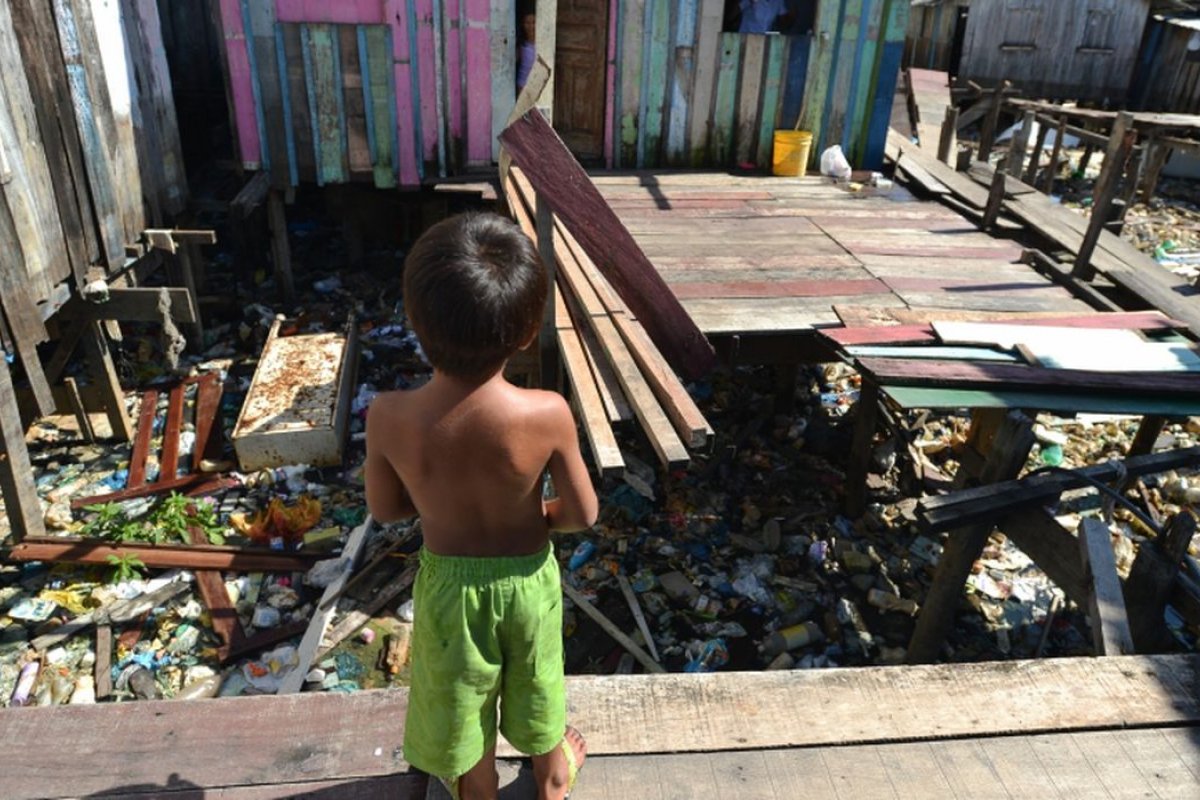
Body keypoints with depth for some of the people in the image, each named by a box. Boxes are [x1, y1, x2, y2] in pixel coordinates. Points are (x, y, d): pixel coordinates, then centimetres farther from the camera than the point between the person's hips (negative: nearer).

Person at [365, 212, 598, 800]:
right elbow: (583, 514, -17)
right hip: (526, 577, 0)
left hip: (447, 581, 0)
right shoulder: (548, 415, -31)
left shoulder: (388, 418, -28)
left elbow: (383, 509, -10)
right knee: (536, 684, 30)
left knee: (461, 701, 28)